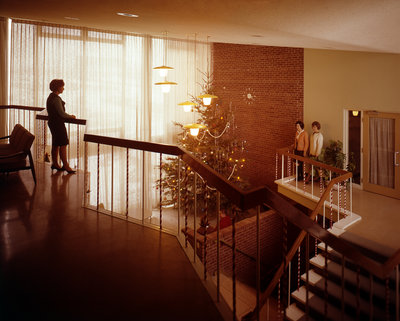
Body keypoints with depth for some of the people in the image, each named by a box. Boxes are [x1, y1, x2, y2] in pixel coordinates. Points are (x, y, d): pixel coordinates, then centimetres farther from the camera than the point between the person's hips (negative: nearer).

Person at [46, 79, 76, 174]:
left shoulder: (50, 97, 13)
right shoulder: (56, 98, -18)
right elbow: (62, 113, -19)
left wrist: (68, 116, 16)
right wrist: (71, 116, -3)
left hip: (52, 122, 10)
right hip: (58, 124, -10)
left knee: (56, 144, 14)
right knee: (63, 144, -6)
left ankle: (55, 163, 20)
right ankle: (65, 165, -2)